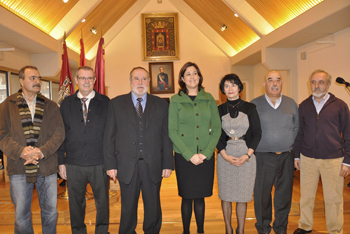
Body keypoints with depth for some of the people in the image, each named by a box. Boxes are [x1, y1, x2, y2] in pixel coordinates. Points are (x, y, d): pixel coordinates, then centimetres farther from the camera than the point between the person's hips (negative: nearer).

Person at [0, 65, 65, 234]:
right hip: (19, 168, -1)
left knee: (50, 211, 13)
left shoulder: (51, 106, 7)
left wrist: (42, 152, -17)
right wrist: (20, 151, -19)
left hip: (47, 167, 1)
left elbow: (59, 133, -2)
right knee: (21, 215, 10)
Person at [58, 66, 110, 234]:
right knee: (76, 203, 14)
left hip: (99, 163, -1)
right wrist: (61, 162, 1)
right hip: (73, 164, 1)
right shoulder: (66, 103, 6)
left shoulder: (105, 102, 1)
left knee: (102, 202, 12)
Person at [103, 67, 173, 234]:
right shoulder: (116, 103, 5)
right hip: (127, 166, 0)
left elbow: (166, 137, 4)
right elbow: (109, 137, 2)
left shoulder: (161, 105, 6)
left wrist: (168, 164, 0)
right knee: (128, 209, 13)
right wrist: (110, 164, -3)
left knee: (153, 209, 13)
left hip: (153, 166, 1)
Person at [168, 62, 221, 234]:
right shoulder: (175, 100, 0)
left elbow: (217, 128, 4)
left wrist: (206, 153, -7)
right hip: (184, 157, -1)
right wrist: (190, 155, -11)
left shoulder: (209, 99, 6)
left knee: (200, 197, 11)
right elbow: (172, 131, -4)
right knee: (187, 197, 7)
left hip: (206, 156, 2)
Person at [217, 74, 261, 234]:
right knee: (225, 194, 7)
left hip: (246, 156, -1)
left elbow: (257, 133, 2)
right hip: (225, 156, 1)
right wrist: (225, 155, -10)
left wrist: (247, 155, -9)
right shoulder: (219, 110, 5)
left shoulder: (250, 108, 3)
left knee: (243, 195, 6)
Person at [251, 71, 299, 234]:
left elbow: (296, 129, 13)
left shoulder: (291, 104, 10)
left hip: (286, 157, 3)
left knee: (284, 195, 11)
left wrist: (293, 149, 7)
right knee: (262, 195, 7)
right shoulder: (254, 104, 1)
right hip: (263, 158, -2)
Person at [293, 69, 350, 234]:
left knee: (333, 198, 7)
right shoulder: (304, 106, 7)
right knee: (306, 195, 12)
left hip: (333, 159, -2)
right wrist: (297, 155, 10)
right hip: (307, 158, 2)